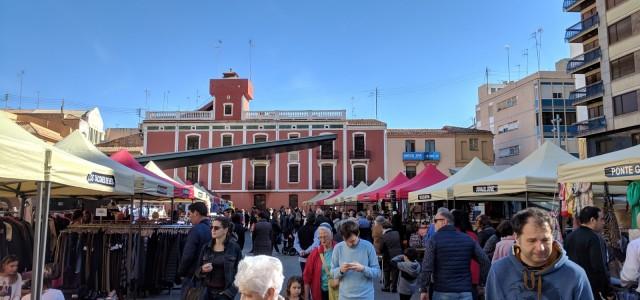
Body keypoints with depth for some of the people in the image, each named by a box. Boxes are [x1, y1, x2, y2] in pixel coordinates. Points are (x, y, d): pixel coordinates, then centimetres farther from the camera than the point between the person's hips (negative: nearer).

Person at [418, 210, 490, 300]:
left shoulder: (434, 240, -4)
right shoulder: (468, 239, 8)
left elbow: (427, 267, -10)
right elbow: (486, 262, 5)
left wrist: (424, 290, -3)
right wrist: (482, 282, 13)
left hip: (442, 292, -3)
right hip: (466, 292, 3)